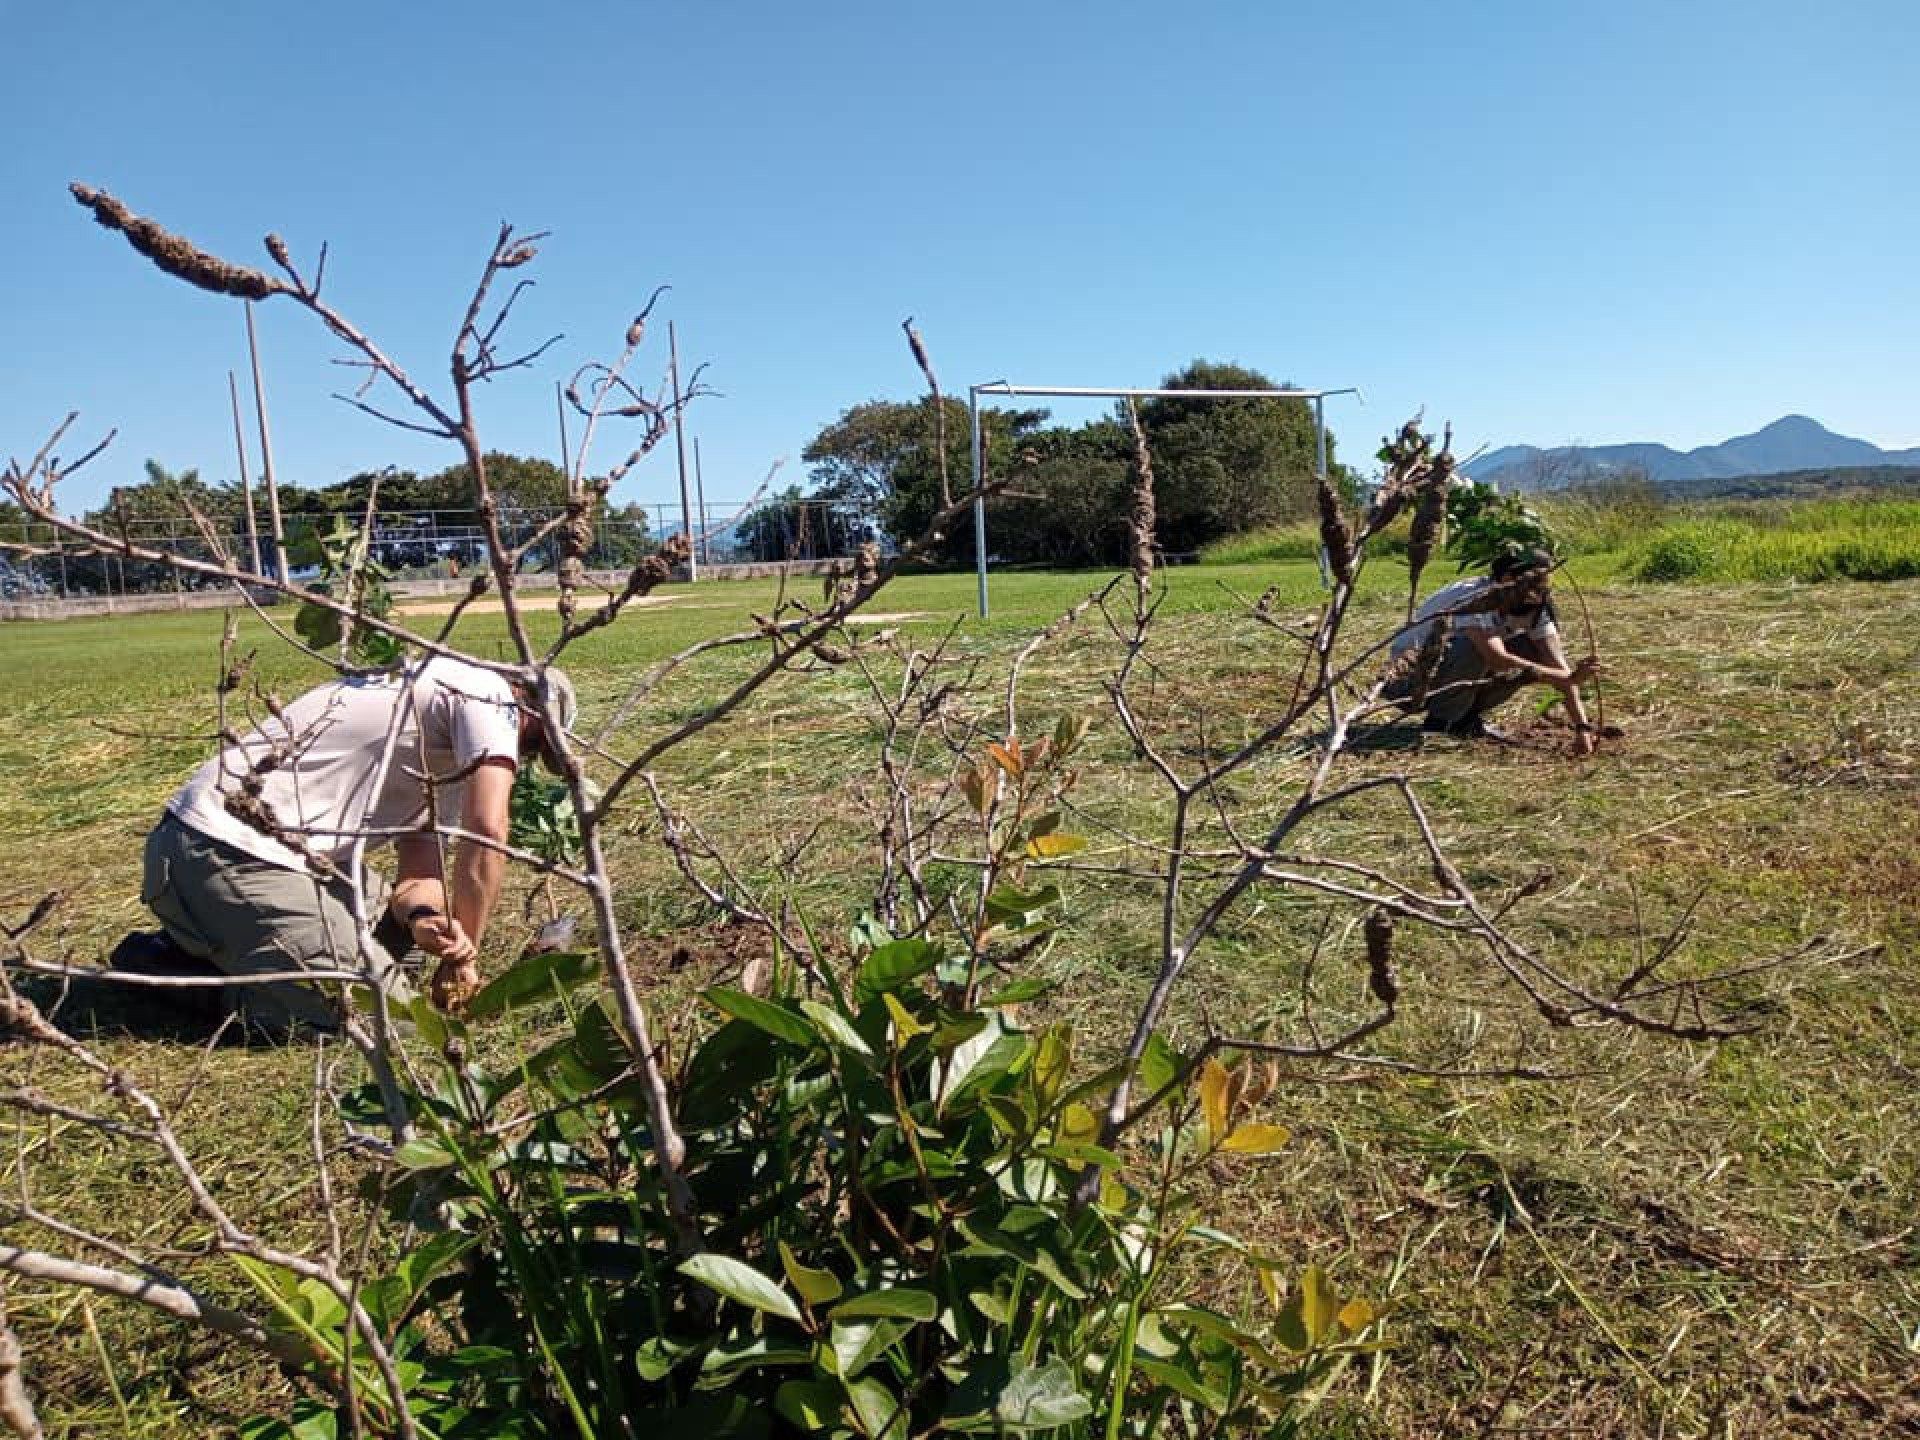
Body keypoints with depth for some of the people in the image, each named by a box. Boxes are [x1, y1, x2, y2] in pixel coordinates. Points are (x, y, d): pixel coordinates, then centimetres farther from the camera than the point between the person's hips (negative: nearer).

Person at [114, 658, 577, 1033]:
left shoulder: (437, 746, 22)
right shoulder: (489, 692, -7)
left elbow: (419, 859, 12)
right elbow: (487, 832, -16)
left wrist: (421, 917, -11)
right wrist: (464, 960, -8)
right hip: (227, 856, -10)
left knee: (390, 920, 23)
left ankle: (214, 948, 17)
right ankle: (165, 964, 2)